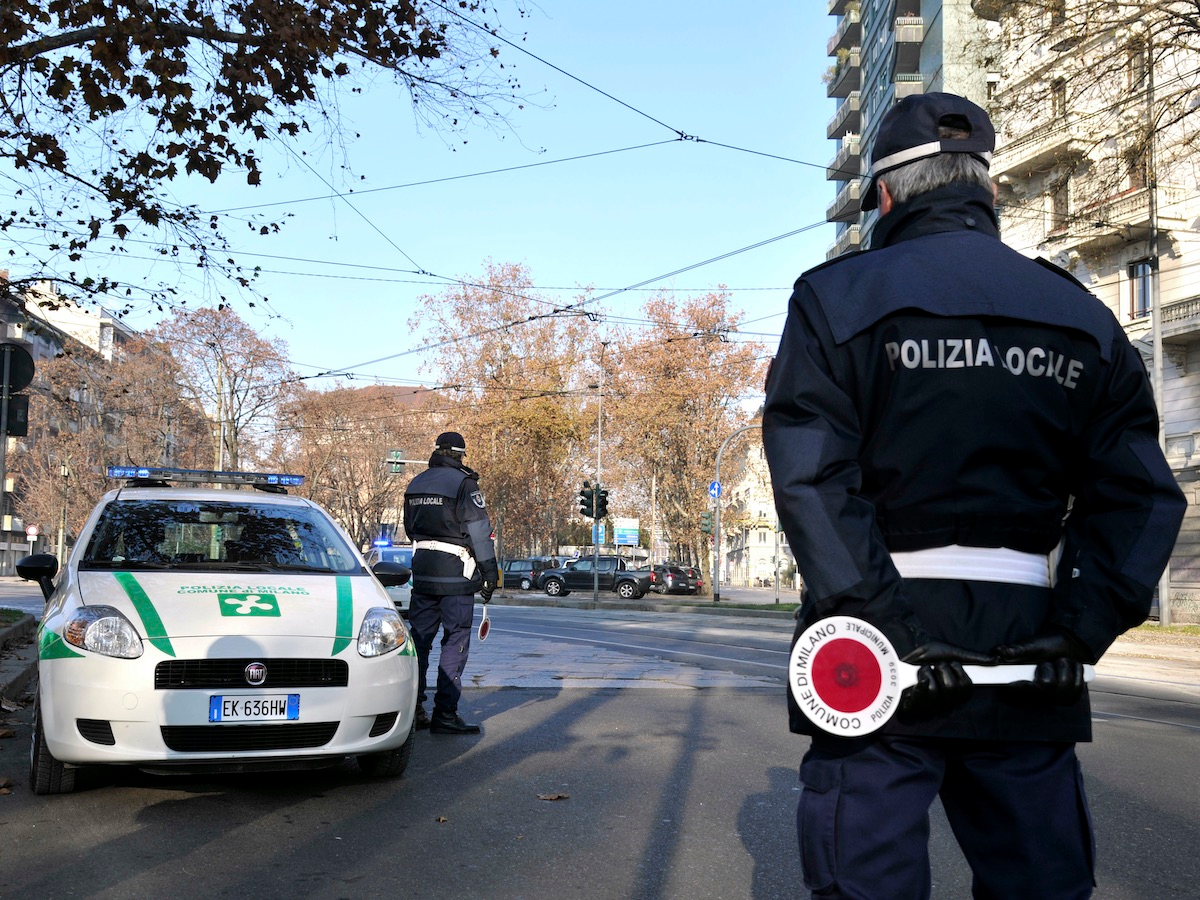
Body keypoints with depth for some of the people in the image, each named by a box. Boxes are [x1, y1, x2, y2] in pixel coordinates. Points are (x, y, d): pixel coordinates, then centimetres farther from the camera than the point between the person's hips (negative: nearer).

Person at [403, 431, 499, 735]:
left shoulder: (416, 484, 13)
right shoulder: (464, 483, -9)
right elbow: (479, 530, -11)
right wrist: (490, 572, -7)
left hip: (422, 571, 7)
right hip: (455, 573, -6)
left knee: (419, 638, 11)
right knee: (455, 641, -3)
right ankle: (444, 713, -5)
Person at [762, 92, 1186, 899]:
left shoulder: (839, 297, 0)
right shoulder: (1082, 317, 11)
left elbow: (811, 477, -13)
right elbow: (1140, 493, 1)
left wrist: (883, 624, -16)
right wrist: (1080, 629, -6)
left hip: (881, 653, -3)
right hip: (1028, 658, 3)